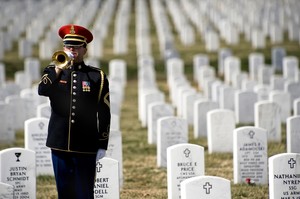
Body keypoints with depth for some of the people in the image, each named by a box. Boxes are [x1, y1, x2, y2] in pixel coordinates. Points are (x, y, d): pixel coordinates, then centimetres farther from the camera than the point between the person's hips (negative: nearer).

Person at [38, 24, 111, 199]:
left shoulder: (97, 76, 3)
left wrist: (102, 146, -3)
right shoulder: (53, 71, 8)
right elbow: (42, 90, -14)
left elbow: (104, 113, 2)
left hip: (85, 147, -2)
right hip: (60, 144, 2)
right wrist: (59, 69, -23)